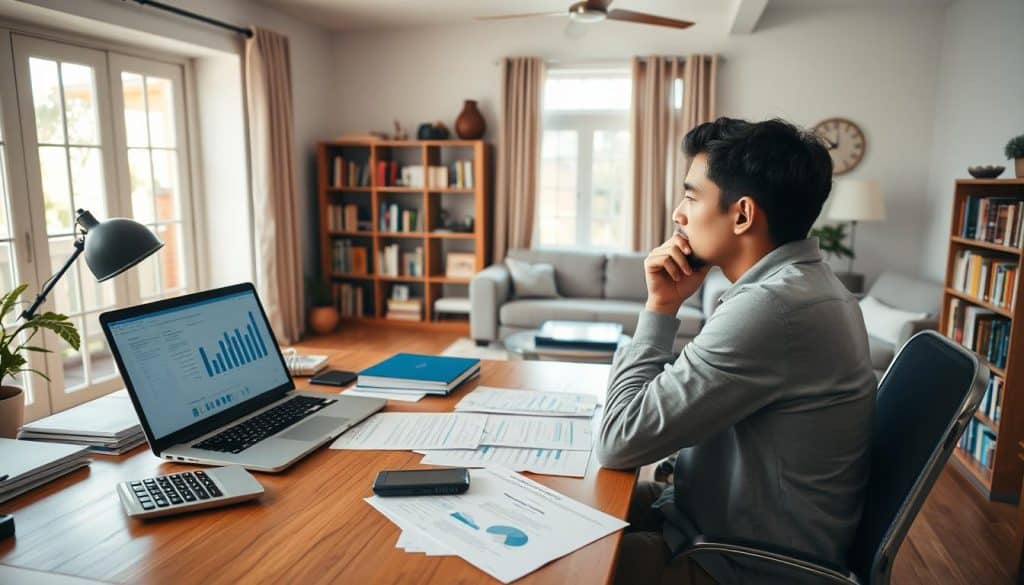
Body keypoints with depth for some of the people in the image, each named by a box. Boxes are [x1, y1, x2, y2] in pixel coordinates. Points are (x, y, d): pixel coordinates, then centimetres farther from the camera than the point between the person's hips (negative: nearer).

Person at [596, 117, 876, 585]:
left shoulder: (771, 306, -29)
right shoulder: (800, 282, 3)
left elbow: (619, 443, -26)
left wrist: (660, 308, -19)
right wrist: (666, 307, -7)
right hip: (740, 521, 9)